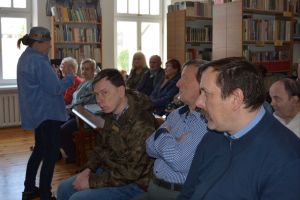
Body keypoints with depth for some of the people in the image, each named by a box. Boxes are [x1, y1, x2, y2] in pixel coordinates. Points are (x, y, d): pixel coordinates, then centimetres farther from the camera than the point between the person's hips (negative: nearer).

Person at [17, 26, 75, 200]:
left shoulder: (26, 58, 11)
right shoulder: (38, 61, -21)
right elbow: (56, 88, -21)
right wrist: (70, 77, -7)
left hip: (37, 113, 11)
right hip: (48, 114, -10)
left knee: (40, 150, 21)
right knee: (51, 154, -3)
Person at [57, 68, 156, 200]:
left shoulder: (140, 124, -28)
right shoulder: (111, 114, 2)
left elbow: (131, 171, -27)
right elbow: (101, 146, 16)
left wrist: (92, 181, -20)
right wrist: (89, 169, 0)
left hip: (133, 184, -9)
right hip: (108, 171, 9)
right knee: (64, 189, 10)